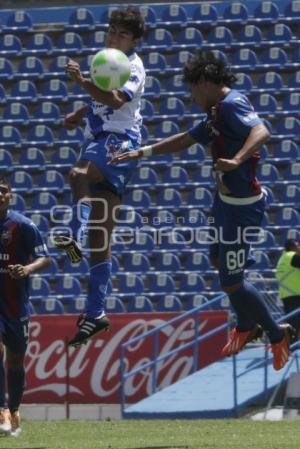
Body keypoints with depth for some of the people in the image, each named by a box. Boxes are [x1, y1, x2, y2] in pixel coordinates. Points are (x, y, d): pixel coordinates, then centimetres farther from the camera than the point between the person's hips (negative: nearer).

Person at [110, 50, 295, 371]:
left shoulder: (232, 104, -20)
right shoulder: (217, 112, 11)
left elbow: (261, 131, -38)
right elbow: (186, 139, 24)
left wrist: (237, 160, -54)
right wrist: (142, 153, 24)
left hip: (241, 206, -10)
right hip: (226, 200, 10)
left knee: (231, 282, -4)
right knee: (219, 260, 27)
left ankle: (277, 335, 14)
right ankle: (246, 326, 45)